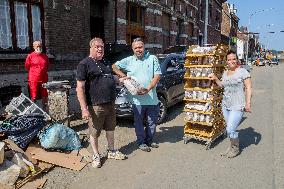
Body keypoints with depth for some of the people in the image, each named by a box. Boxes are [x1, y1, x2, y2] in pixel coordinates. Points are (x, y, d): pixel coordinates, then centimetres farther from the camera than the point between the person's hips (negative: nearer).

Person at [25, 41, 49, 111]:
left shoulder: (45, 56, 8)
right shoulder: (30, 56, -3)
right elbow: (27, 67, 5)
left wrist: (43, 71, 12)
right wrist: (34, 72, 8)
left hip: (44, 79, 4)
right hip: (33, 79, -4)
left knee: (44, 96, 11)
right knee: (33, 96, 1)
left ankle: (45, 110, 23)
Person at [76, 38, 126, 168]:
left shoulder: (106, 63, 15)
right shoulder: (84, 64, -9)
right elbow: (80, 88, -16)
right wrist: (84, 108, -21)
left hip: (110, 104, 7)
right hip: (95, 106, -7)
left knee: (110, 129, 19)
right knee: (94, 133, 7)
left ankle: (111, 151, 36)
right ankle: (96, 156, 26)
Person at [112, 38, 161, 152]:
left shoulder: (152, 58, 5)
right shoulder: (129, 61, 6)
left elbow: (157, 75, -1)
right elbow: (114, 67, 11)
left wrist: (148, 89, -13)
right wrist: (123, 76, -5)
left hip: (152, 98, 1)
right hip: (137, 99, -1)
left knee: (152, 121, 14)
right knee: (139, 122, 8)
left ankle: (150, 140, 34)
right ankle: (141, 142, 25)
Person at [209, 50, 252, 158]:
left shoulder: (242, 71, -7)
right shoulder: (225, 73, 12)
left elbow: (248, 88, -9)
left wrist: (248, 103, -15)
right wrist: (215, 79, 9)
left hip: (237, 106, -6)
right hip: (225, 105, 6)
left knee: (230, 129, -9)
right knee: (229, 128, 13)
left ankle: (235, 148, 15)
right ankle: (232, 146, 31)